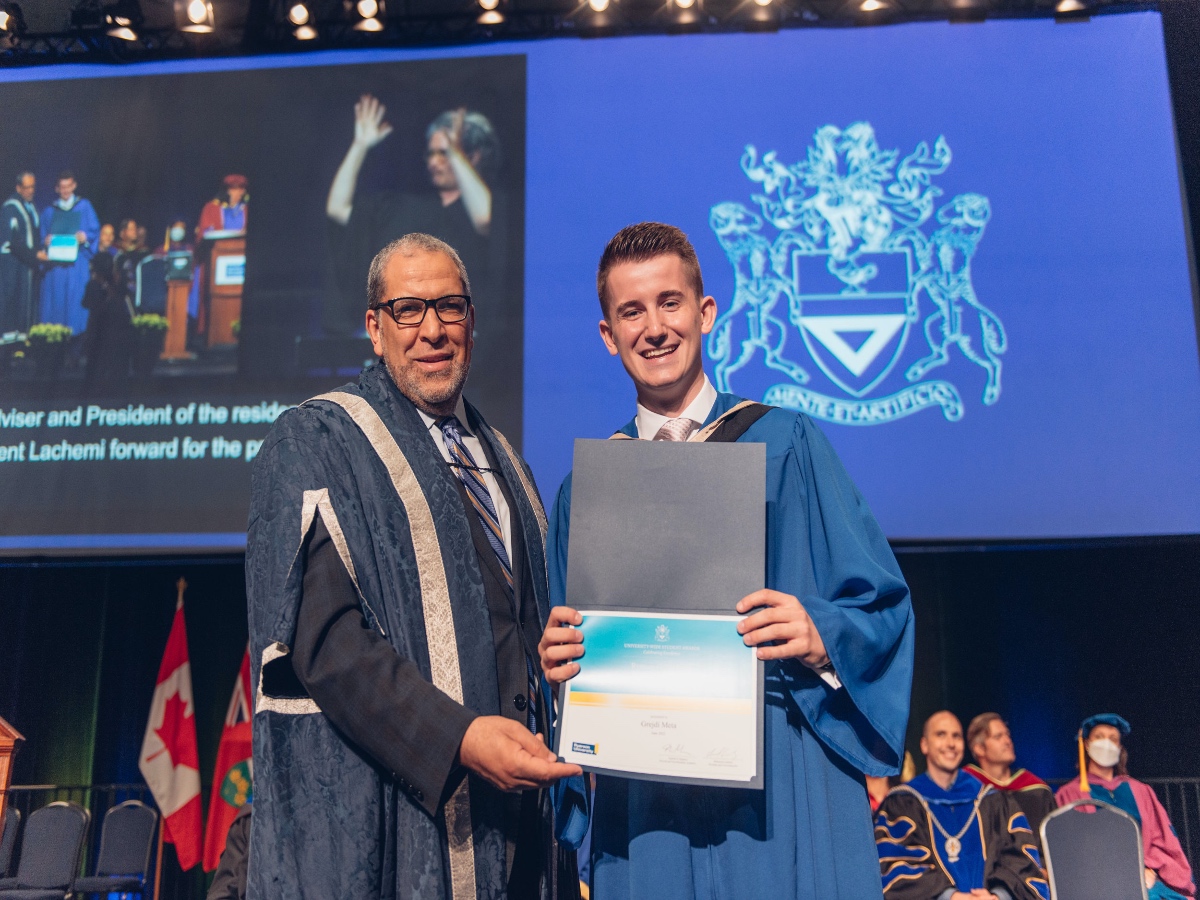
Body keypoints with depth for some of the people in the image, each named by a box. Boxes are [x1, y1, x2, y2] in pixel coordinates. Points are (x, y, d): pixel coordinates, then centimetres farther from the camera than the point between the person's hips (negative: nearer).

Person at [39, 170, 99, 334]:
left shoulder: (84, 206, 9)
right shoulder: (49, 211, 14)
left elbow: (95, 231, 4)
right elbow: (42, 236, 14)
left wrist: (85, 236, -16)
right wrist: (46, 241, -8)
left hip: (77, 263, -2)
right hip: (55, 264, 2)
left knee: (76, 299, -7)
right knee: (56, 299, -2)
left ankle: (75, 334, -4)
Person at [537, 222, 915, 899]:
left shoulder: (786, 445, 2)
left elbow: (882, 603, -1)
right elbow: (569, 644, 13)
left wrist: (820, 638, -19)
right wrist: (558, 659, -8)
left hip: (781, 785, -2)